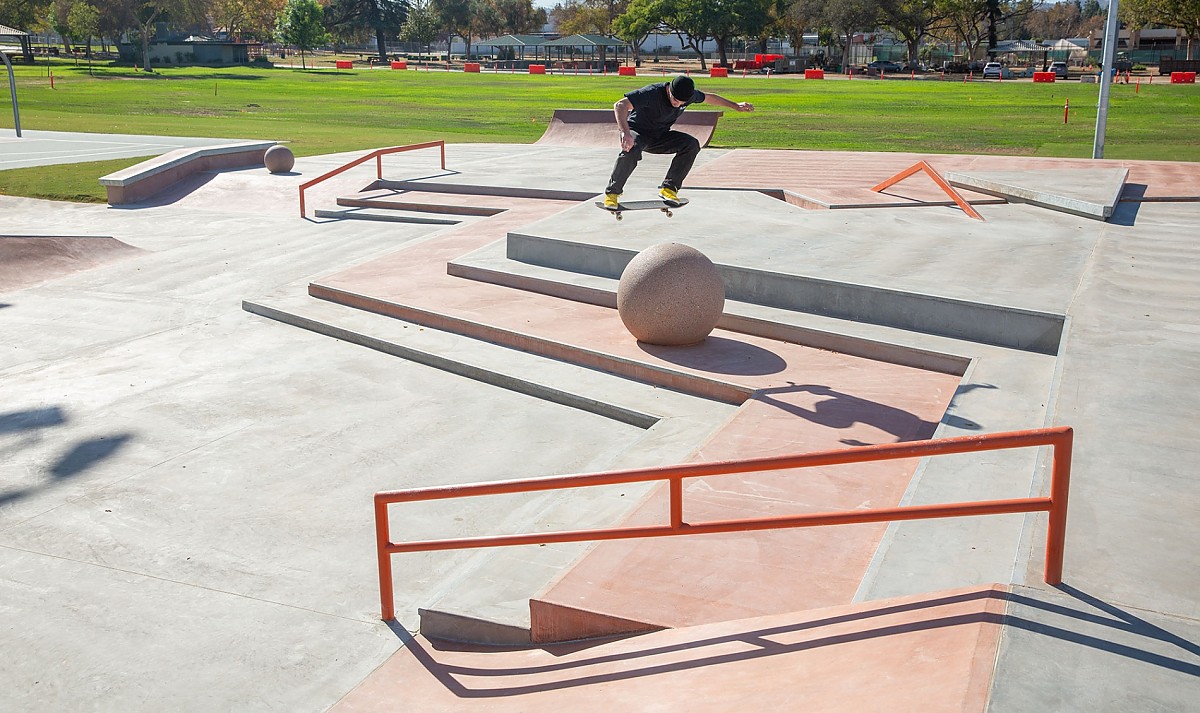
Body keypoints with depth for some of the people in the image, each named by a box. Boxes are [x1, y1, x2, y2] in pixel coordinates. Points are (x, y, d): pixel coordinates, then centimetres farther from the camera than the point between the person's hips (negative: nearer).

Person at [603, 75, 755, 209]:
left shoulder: (689, 94, -11)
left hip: (659, 136, 6)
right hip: (637, 131, -6)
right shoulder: (653, 93, -31)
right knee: (631, 150, -40)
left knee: (692, 144, -18)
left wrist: (735, 105, 20)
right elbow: (620, 105, -41)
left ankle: (668, 188, -10)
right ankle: (612, 192, -20)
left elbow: (709, 97, 12)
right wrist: (625, 133, -56)